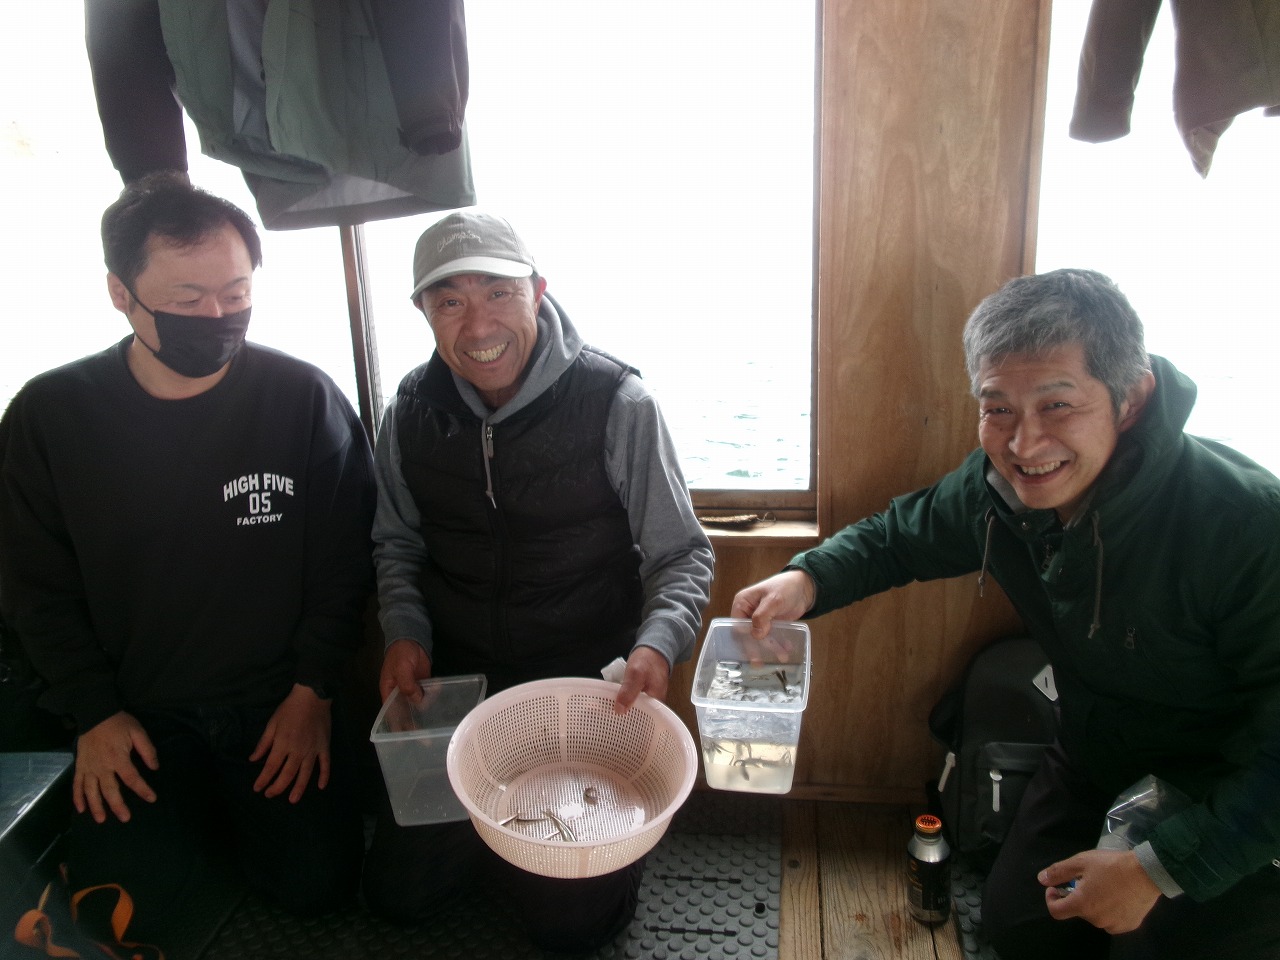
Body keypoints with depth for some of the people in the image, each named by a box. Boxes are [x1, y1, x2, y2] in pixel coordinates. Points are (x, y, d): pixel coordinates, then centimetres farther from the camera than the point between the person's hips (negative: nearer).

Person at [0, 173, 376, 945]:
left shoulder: (305, 398, -12)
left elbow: (344, 561, -5)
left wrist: (313, 691, -8)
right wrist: (96, 713, -5)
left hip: (276, 698, -1)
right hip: (136, 710, 1)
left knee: (319, 881, -10)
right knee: (133, 903, -11)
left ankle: (238, 814, 22)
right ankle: (195, 818, 22)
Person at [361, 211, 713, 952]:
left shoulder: (617, 404, -17)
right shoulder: (412, 412, -3)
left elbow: (682, 556, -10)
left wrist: (658, 642, -27)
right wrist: (404, 629, -5)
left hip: (588, 689, -4)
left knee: (573, 921, 1)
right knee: (397, 893, 12)